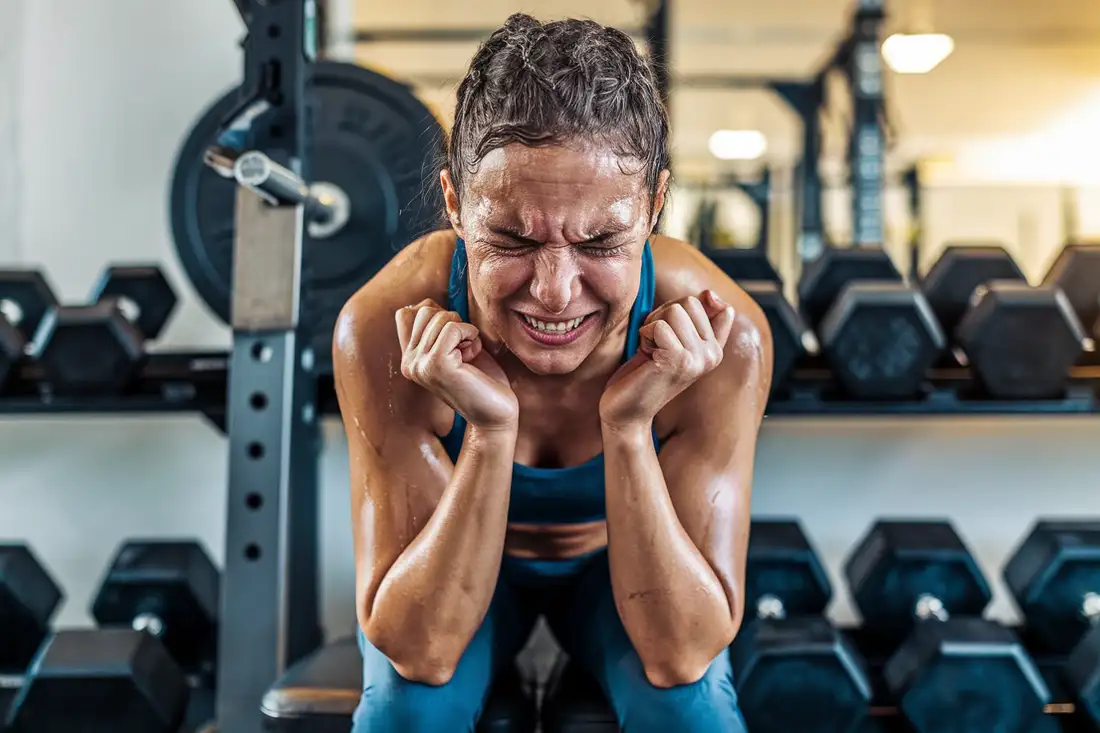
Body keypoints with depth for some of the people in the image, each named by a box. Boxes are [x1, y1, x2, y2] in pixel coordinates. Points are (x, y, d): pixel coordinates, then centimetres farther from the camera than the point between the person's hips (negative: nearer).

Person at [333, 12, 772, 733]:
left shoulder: (725, 339, -31)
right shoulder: (383, 329, -32)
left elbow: (681, 657, -27)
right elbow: (419, 651, -27)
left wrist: (631, 425, -40)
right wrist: (489, 430, -41)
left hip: (626, 565, 2)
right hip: (447, 568, -1)